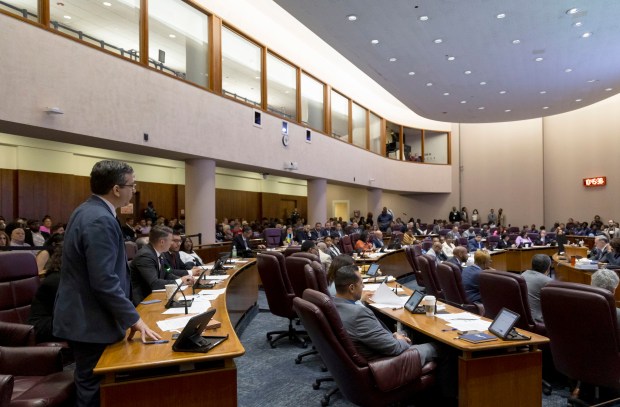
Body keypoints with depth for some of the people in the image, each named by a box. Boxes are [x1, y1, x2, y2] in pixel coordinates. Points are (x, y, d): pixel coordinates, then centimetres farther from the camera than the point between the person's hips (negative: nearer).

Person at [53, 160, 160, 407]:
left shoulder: (87, 211, 8)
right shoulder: (100, 220, -25)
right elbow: (105, 282, -29)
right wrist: (133, 319, -20)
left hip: (82, 316, 10)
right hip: (90, 321, -10)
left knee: (89, 383, 22)